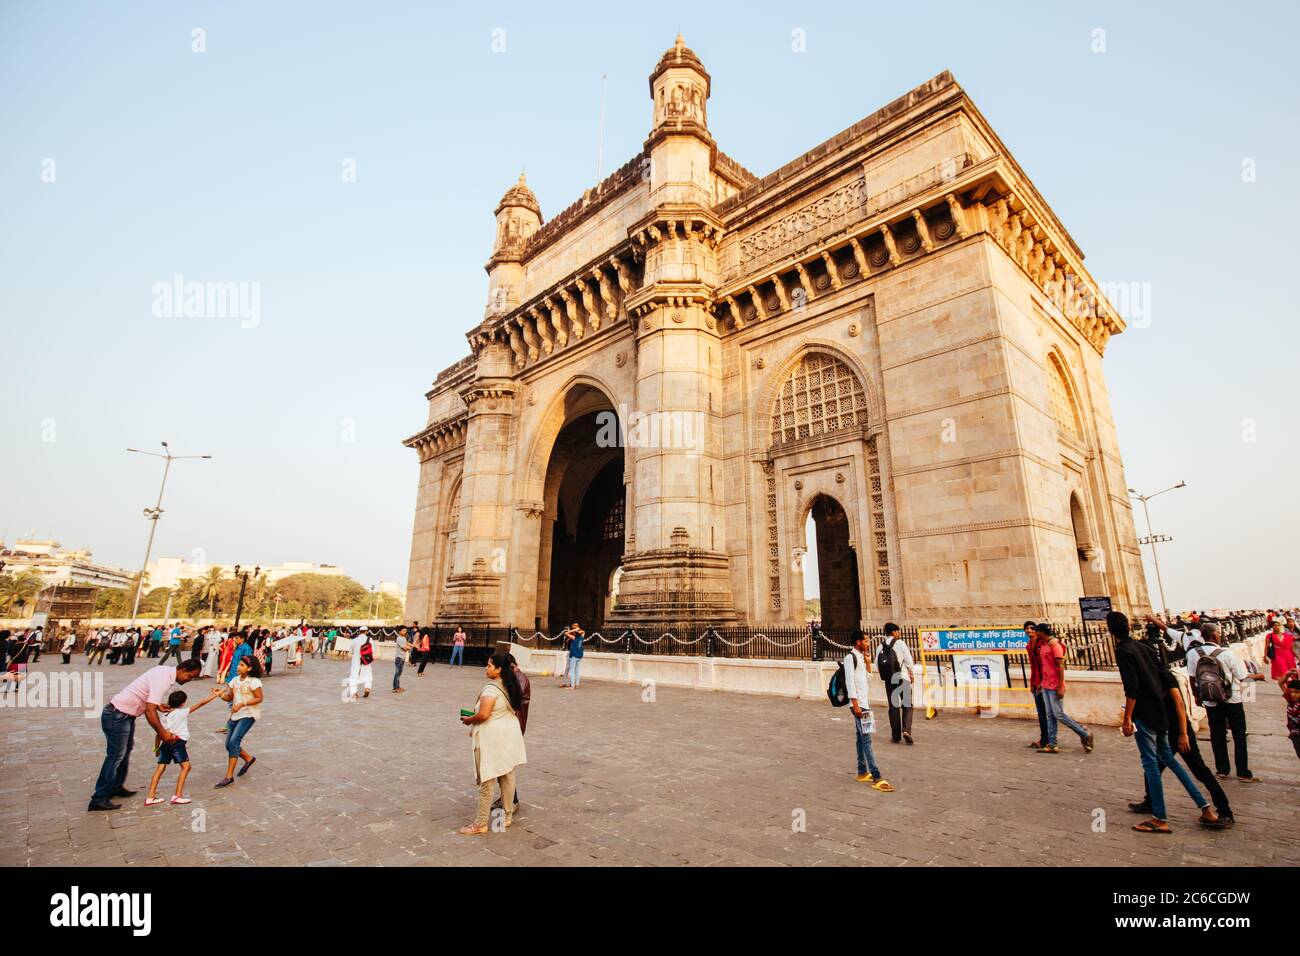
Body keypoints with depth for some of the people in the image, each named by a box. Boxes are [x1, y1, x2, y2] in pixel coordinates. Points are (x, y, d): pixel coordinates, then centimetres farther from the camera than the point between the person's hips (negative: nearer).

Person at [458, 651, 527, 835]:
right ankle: (508, 816, 27)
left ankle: (481, 824, 13)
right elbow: (516, 711, 15)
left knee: (486, 780, 3)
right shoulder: (511, 686, 6)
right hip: (509, 735, 9)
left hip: (492, 739, -8)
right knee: (508, 777, 16)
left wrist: (468, 720, -9)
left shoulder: (491, 688, -21)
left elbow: (483, 715, -28)